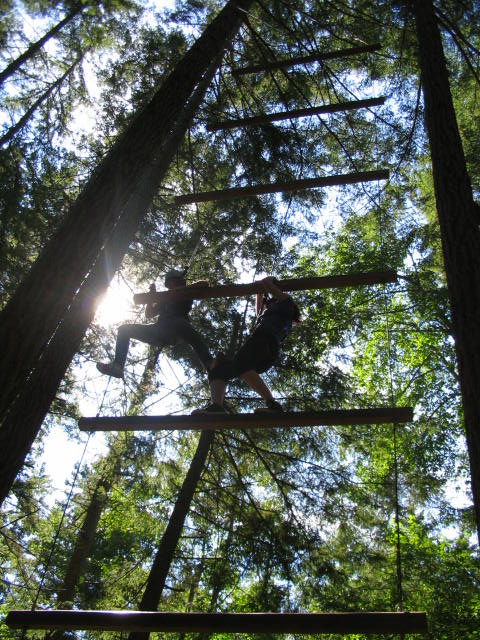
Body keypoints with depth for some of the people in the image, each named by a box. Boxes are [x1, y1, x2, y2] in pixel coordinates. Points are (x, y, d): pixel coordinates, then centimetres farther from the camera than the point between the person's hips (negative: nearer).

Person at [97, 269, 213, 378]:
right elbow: (149, 314, 31)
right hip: (160, 332, 7)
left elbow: (205, 284, 6)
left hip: (175, 331, -7)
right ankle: (117, 366, -18)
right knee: (124, 329, 3)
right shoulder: (164, 299, 36)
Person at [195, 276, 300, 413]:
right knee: (218, 369, -8)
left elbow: (264, 283, 19)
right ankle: (215, 407, -36)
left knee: (238, 365, -34)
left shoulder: (286, 302, 23)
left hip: (264, 339, -8)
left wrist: (270, 280, 40)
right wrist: (260, 292, 63)